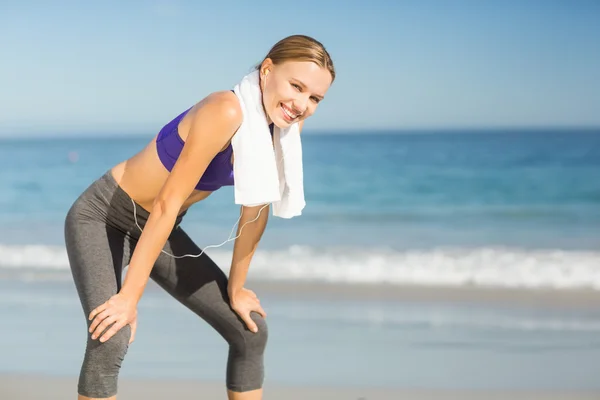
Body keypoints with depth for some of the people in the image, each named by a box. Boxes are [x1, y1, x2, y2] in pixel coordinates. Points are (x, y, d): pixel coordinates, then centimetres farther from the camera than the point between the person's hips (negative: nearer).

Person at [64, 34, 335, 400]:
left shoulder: (284, 126, -8)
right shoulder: (226, 112, -32)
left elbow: (256, 212, 2)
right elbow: (167, 203, -31)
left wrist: (235, 289, 9)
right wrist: (129, 297, -28)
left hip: (157, 229, 8)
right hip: (101, 218, -8)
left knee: (250, 331, 7)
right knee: (110, 338, -28)